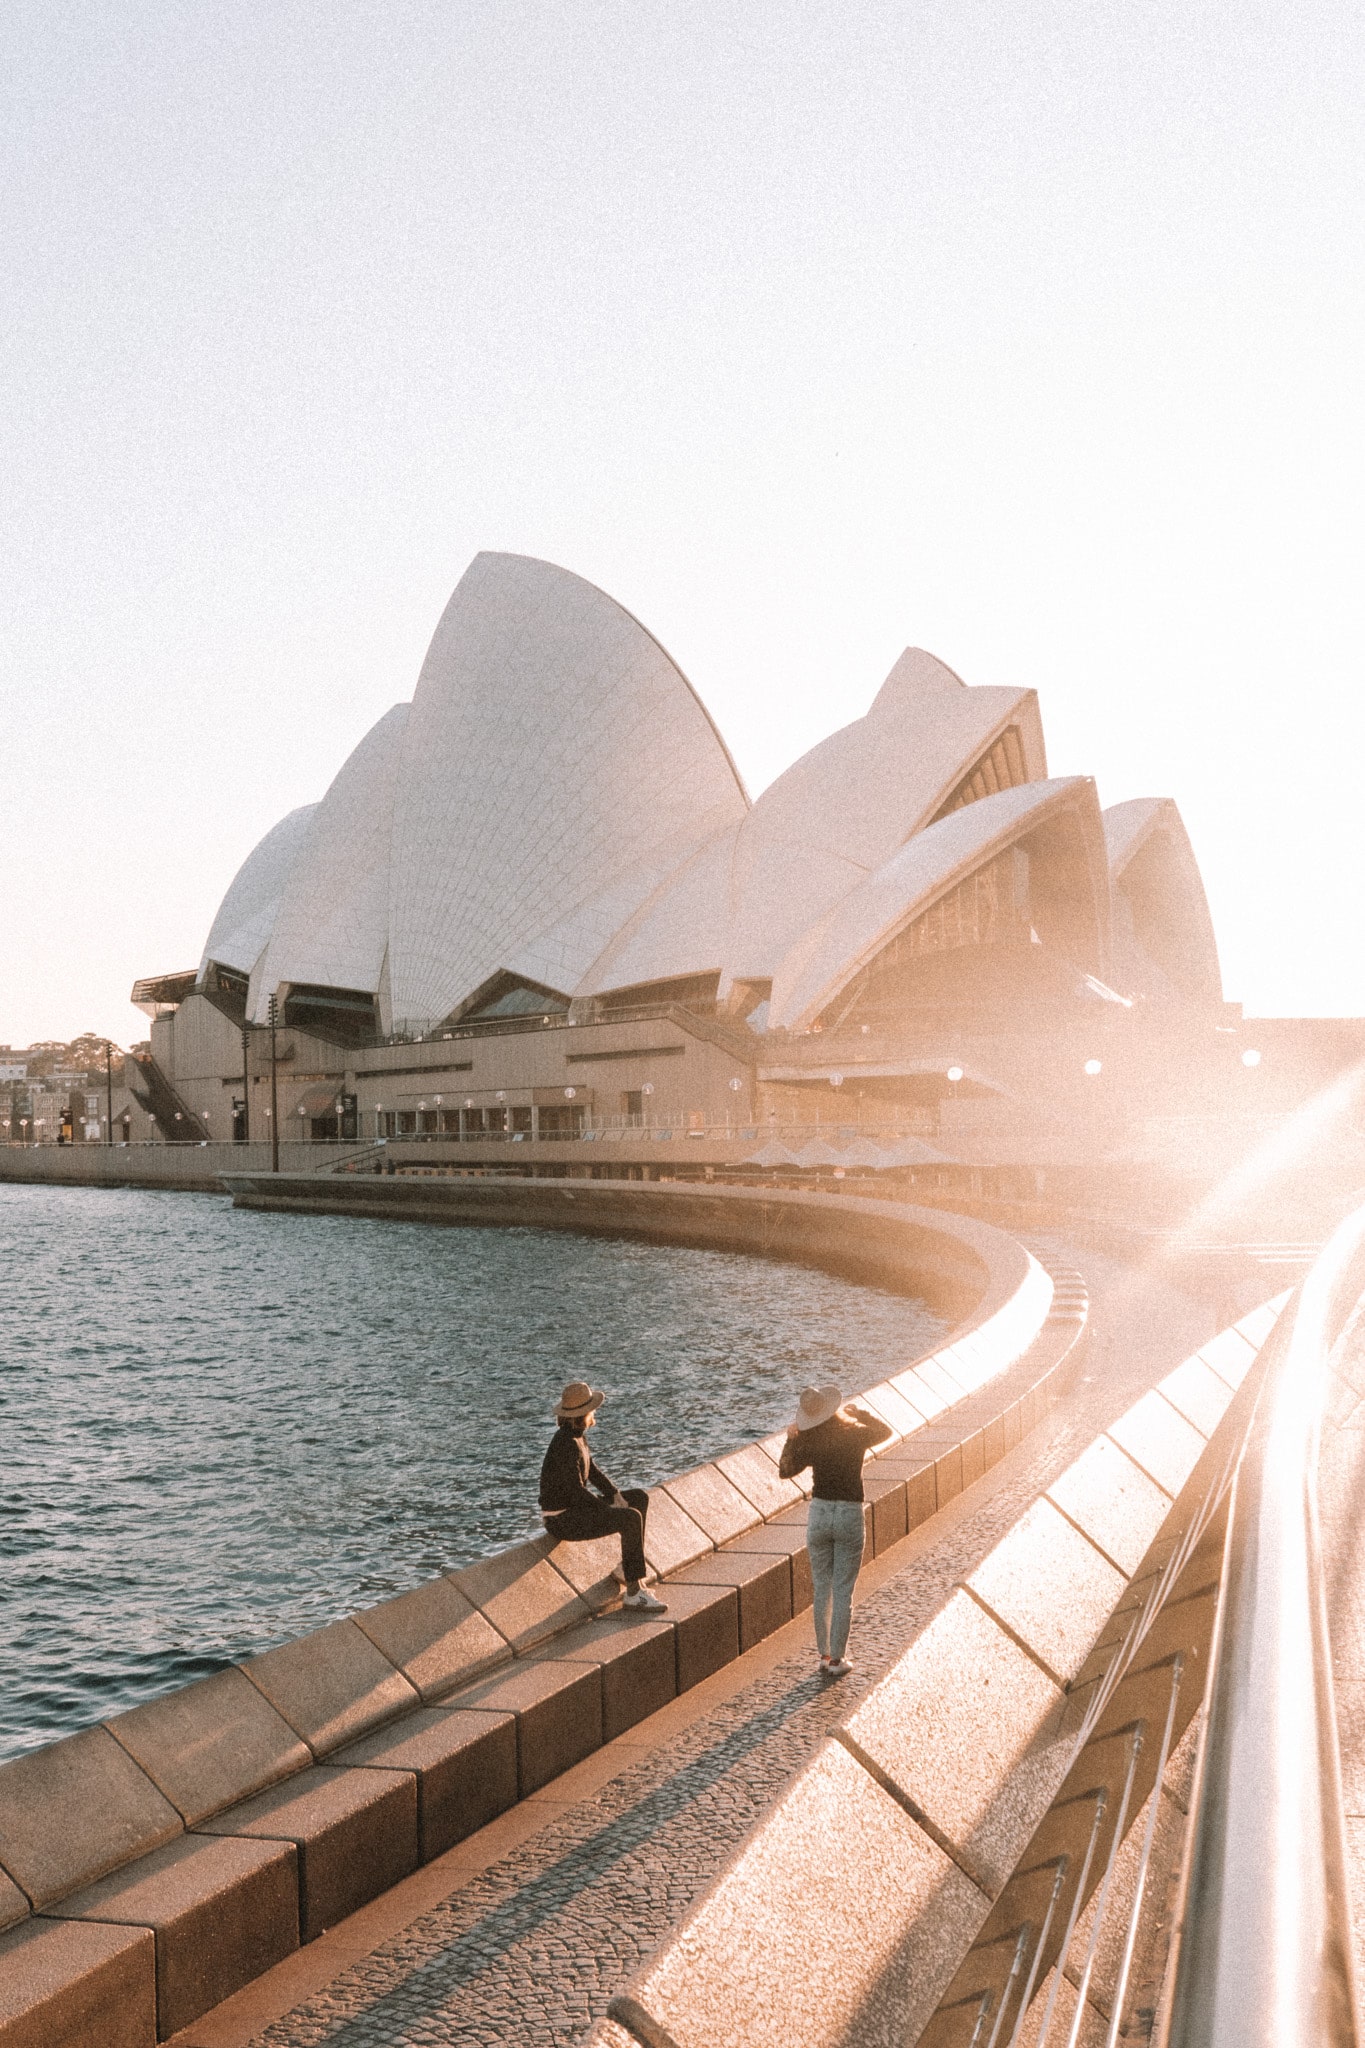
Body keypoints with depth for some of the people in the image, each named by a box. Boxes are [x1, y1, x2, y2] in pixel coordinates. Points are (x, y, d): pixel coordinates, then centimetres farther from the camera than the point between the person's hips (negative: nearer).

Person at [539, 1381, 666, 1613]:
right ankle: (634, 1592, -14)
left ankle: (629, 1566, 13)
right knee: (631, 1518, -23)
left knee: (640, 1497, 10)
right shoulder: (567, 1444, -25)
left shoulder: (576, 1435, 5)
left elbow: (591, 1470, 16)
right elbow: (576, 1491, -24)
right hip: (563, 1519, -10)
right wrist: (610, 1509, -13)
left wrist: (615, 1494, 2)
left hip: (574, 1507, 10)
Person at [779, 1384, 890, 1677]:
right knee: (843, 1592, 5)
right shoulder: (856, 1435, -7)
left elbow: (785, 1470, 8)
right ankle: (837, 1660, 9)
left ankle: (824, 1656, 18)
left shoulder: (808, 1441, -7)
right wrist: (861, 1413, 21)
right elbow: (887, 1432, 14)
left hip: (819, 1514, 1)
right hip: (850, 1515, -1)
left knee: (822, 1590, 13)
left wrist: (790, 1438, 13)